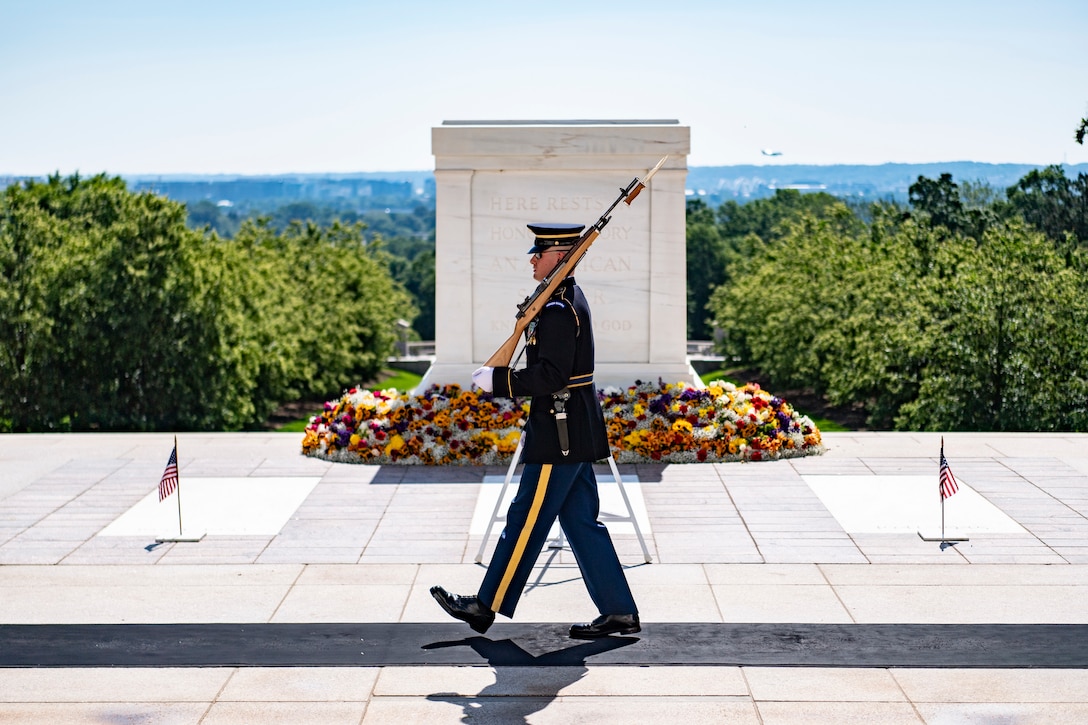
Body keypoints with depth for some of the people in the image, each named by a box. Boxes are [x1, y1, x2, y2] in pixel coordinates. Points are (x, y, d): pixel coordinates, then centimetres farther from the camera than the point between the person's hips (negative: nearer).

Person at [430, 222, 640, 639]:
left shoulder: (558, 310, -18)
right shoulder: (571, 300, 14)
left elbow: (551, 376, -24)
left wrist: (496, 380, -18)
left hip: (559, 436, -10)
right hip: (576, 433, 10)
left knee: (526, 521, -1)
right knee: (581, 522, 12)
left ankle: (487, 607, 9)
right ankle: (619, 613, 13)